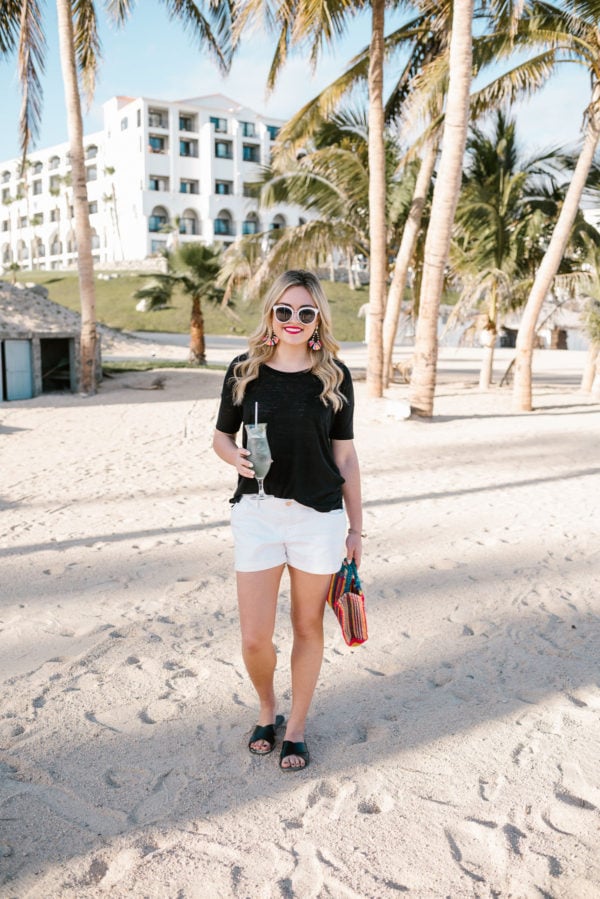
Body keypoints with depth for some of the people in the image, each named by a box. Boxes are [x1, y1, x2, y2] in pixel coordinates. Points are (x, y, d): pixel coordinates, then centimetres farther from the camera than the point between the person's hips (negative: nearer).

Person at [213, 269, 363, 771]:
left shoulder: (334, 376, 0)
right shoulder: (245, 370, 1)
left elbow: (344, 454, 4)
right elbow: (222, 436, 9)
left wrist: (356, 526, 6)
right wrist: (235, 457, -15)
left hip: (319, 515, 0)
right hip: (257, 513, 0)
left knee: (308, 628, 12)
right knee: (254, 639, 2)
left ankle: (296, 728, 34)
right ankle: (267, 712, 34)